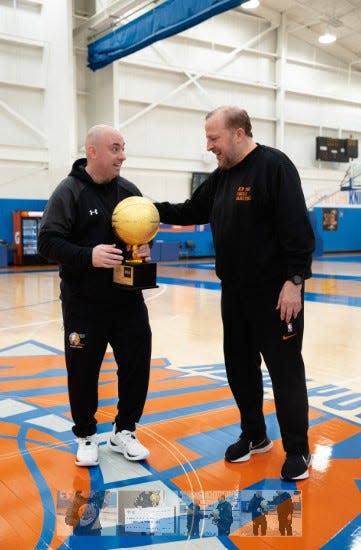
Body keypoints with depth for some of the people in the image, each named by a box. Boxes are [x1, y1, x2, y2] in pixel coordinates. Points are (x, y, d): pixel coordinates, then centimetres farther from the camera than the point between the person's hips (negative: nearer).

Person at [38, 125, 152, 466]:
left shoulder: (129, 190, 6)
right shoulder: (69, 191, -8)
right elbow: (48, 242, -13)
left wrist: (146, 247, -5)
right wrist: (88, 256, -27)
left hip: (128, 300, 4)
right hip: (84, 304, -4)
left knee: (136, 365, 7)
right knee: (83, 371, 7)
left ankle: (123, 432, 27)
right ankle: (86, 436, 29)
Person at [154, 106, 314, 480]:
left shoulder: (274, 166, -13)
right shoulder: (221, 177, 11)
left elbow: (297, 227, -18)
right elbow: (191, 212, 17)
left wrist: (295, 280, -22)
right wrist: (153, 209, 2)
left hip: (275, 293, -8)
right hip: (234, 293, 8)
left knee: (285, 370, 2)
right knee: (240, 366, 15)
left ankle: (297, 450, 17)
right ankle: (254, 435, 33)